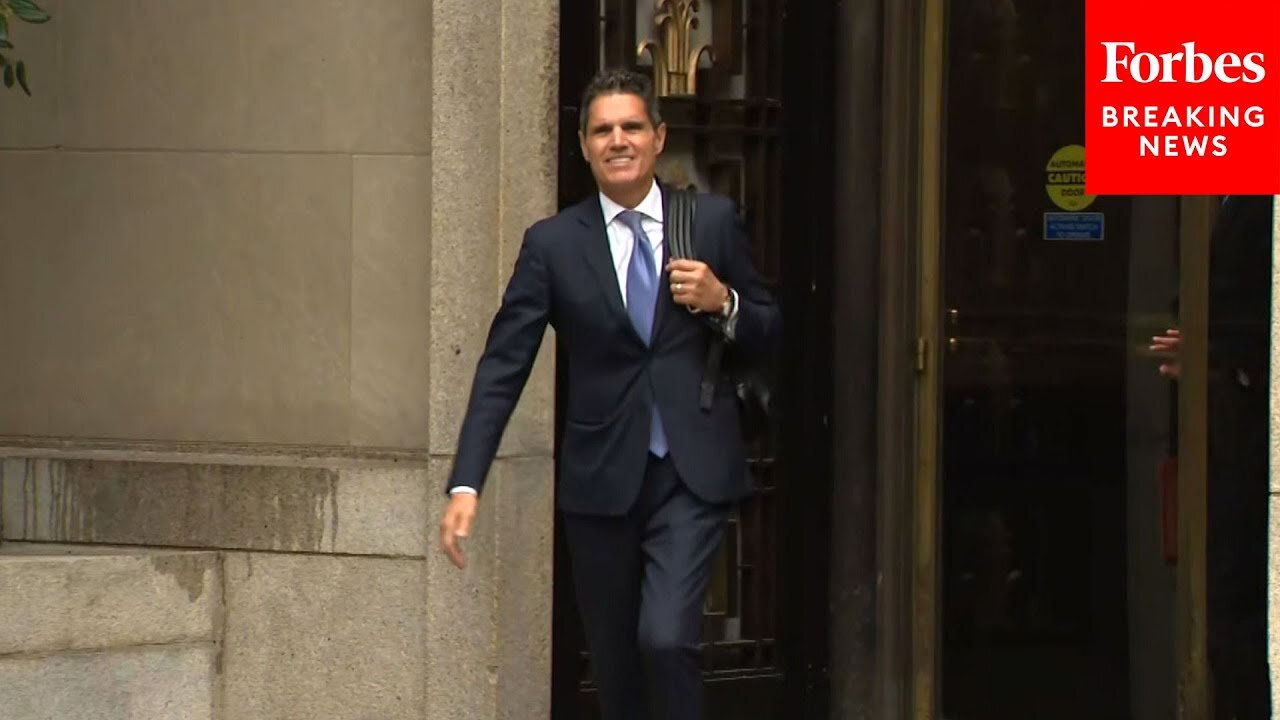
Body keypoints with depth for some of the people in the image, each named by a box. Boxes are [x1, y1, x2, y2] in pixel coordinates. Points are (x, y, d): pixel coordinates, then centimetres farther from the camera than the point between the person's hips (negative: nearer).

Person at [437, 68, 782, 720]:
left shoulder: (713, 220, 5)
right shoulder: (552, 244, 3)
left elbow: (766, 335, 13)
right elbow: (502, 366, -1)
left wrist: (723, 303, -10)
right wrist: (465, 485, -11)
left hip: (692, 475, -1)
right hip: (601, 481, 1)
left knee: (666, 638, -20)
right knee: (615, 667, 8)